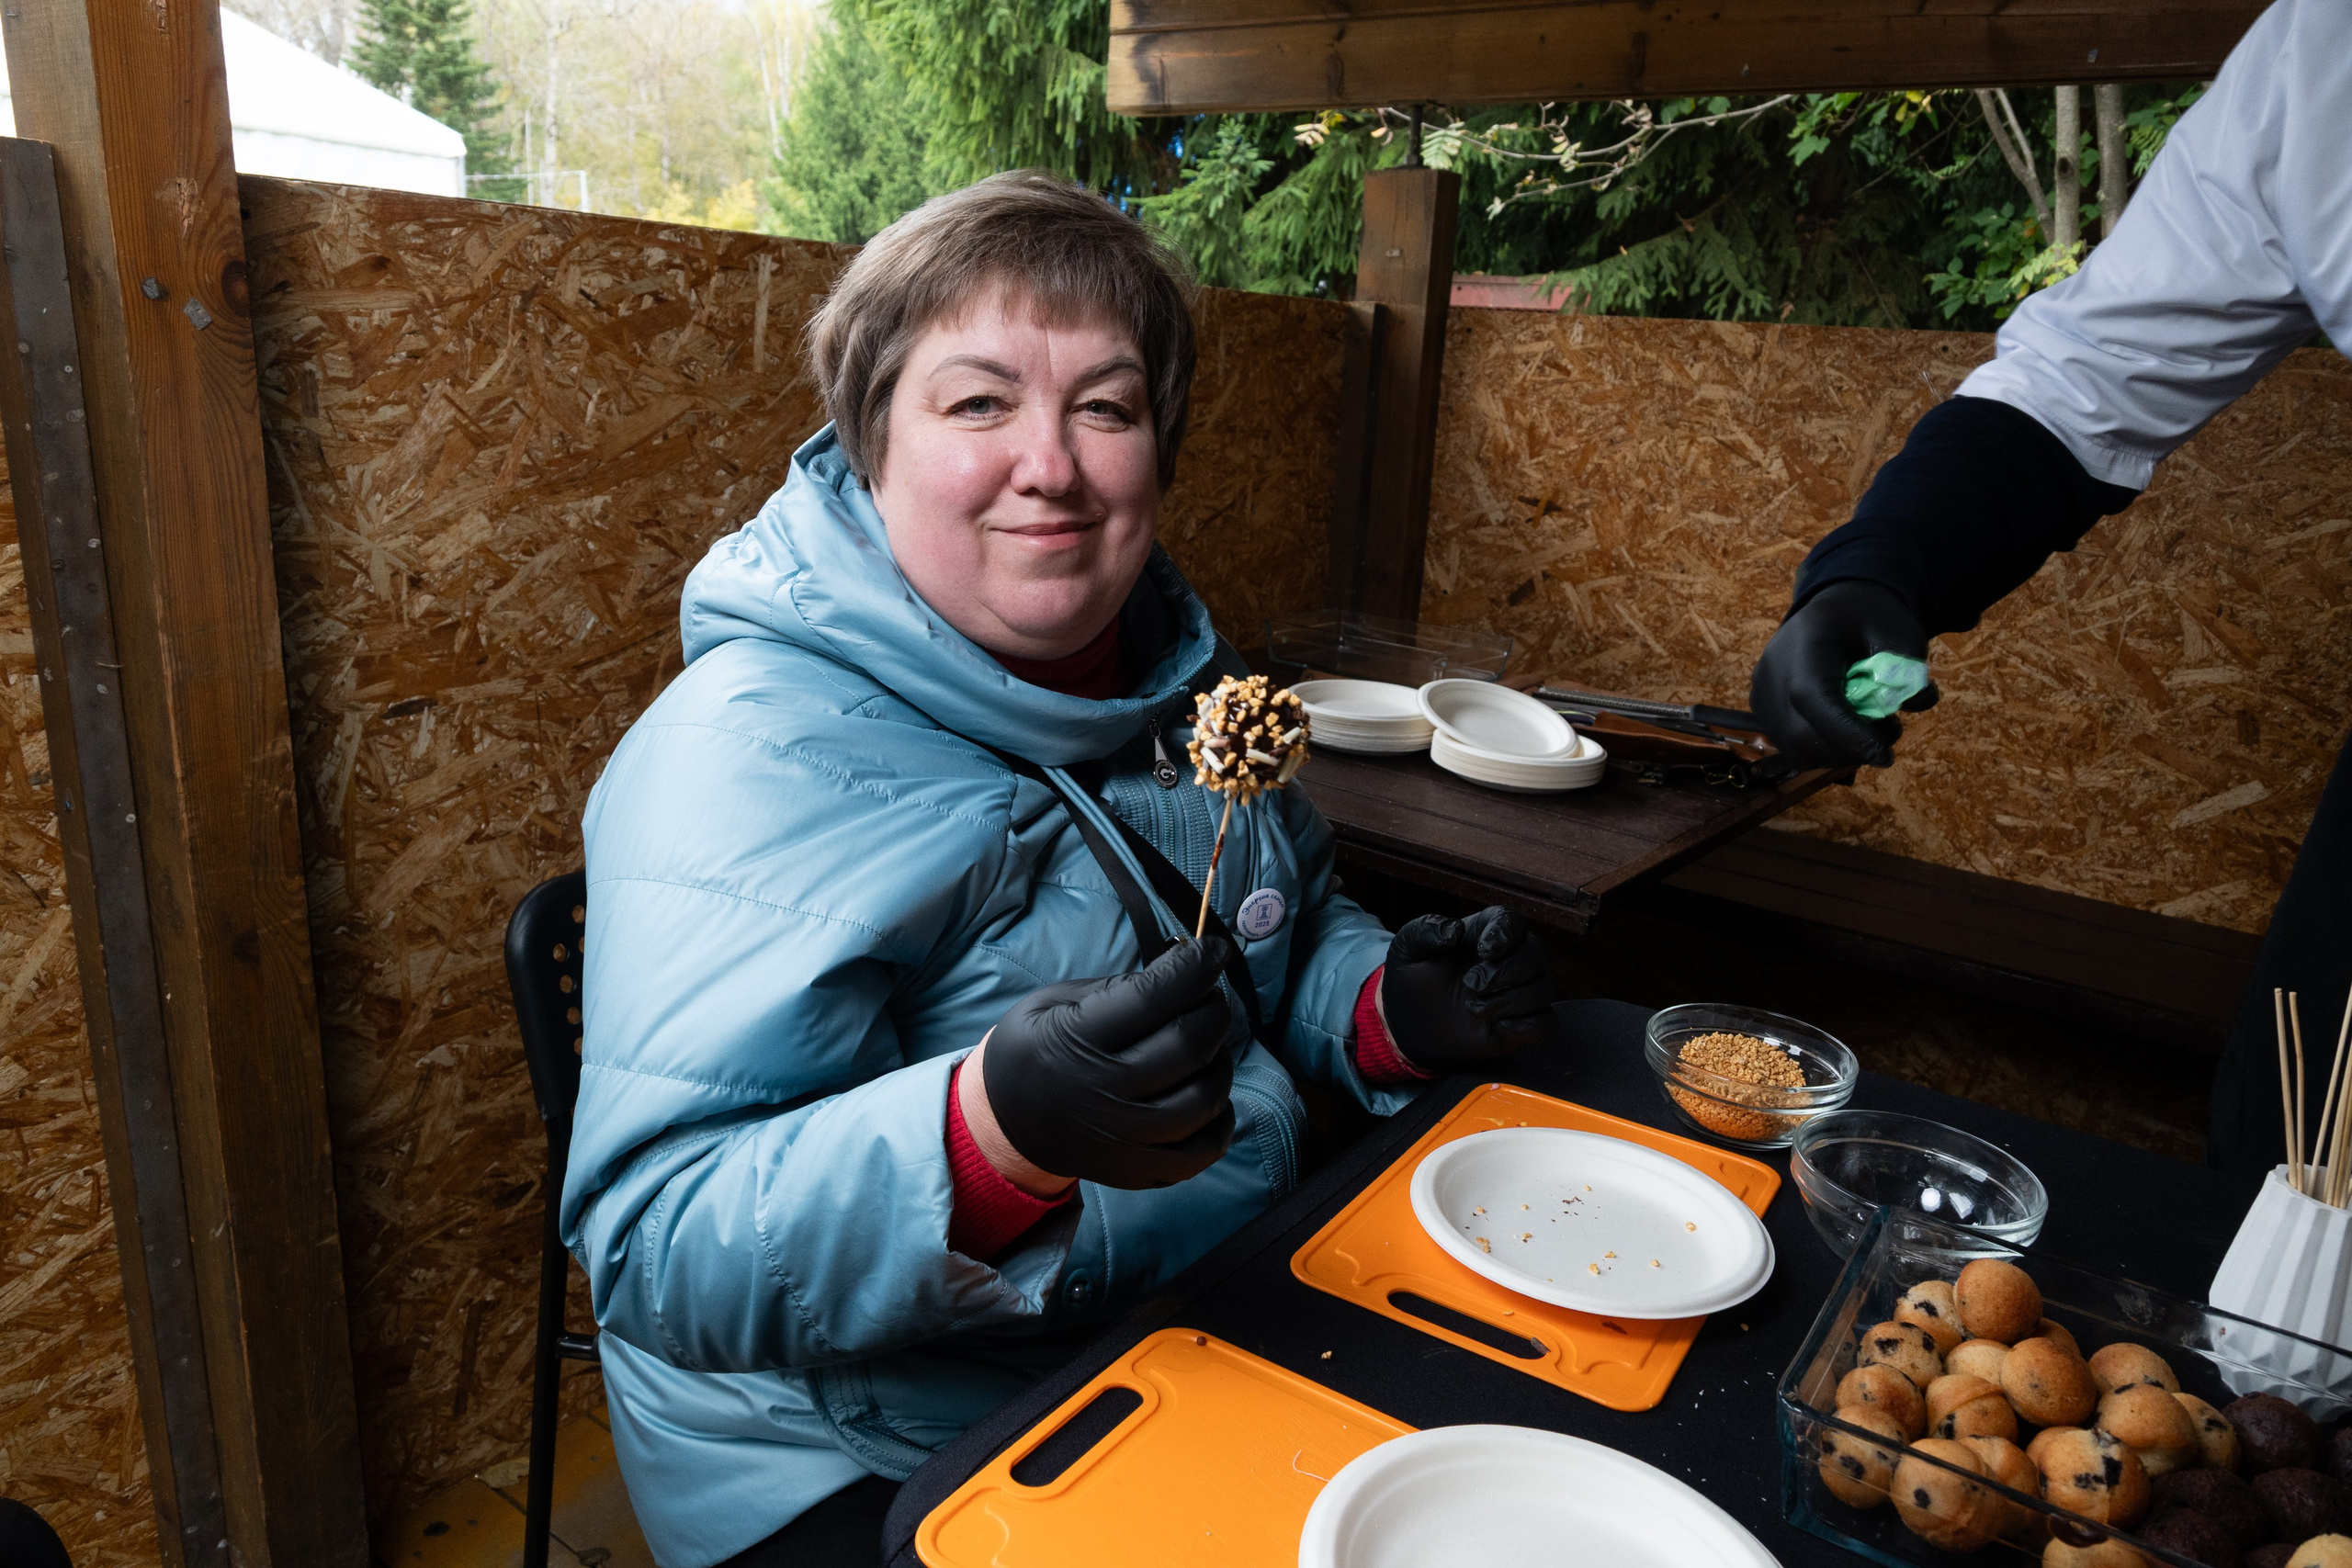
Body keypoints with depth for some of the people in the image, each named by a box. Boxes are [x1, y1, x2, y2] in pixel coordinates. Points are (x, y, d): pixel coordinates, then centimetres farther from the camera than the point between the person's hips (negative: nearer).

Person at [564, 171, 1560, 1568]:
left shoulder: (1176, 667, 2)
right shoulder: (752, 759, -21)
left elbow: (1294, 923, 17)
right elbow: (653, 1251, -25)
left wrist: (1392, 1006, -4)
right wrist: (998, 1130, -41)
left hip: (1219, 1337, 6)